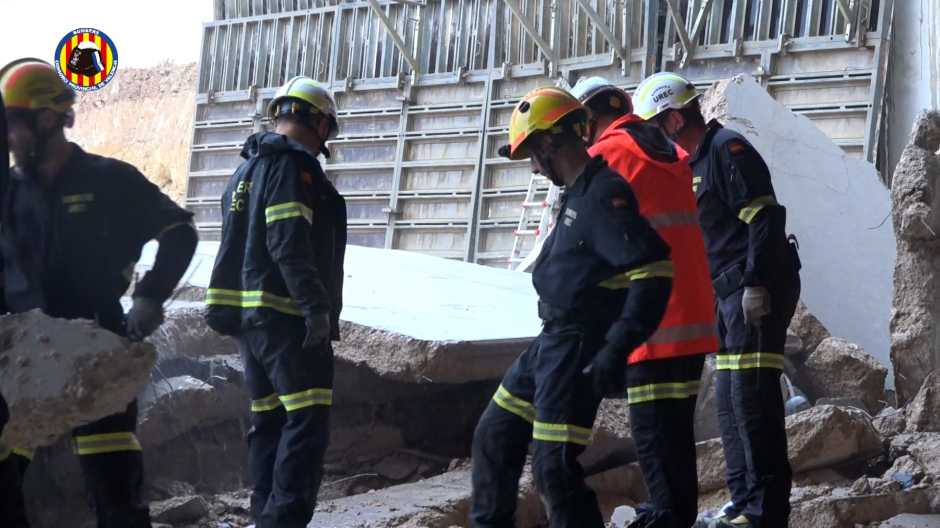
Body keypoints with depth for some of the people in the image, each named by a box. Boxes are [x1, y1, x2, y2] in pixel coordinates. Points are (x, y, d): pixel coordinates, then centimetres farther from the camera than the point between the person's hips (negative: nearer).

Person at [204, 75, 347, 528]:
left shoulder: (247, 170, 20)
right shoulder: (292, 165, -10)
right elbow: (290, 244, -21)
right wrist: (317, 307, -23)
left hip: (248, 315, 10)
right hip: (286, 317, -10)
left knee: (268, 421, 13)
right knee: (307, 422, -12)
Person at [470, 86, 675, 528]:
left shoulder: (604, 193, -19)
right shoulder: (579, 192, 12)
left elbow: (653, 271, -26)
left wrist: (617, 349, -29)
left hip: (577, 350, -10)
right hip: (551, 341, 10)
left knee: (554, 467, -10)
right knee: (494, 438, 18)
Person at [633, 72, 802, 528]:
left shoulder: (728, 149, -10)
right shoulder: (697, 162, 19)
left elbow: (766, 218, -18)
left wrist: (756, 284, -22)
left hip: (757, 290, -10)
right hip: (731, 294, 10)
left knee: (753, 397, -12)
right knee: (730, 401, 11)